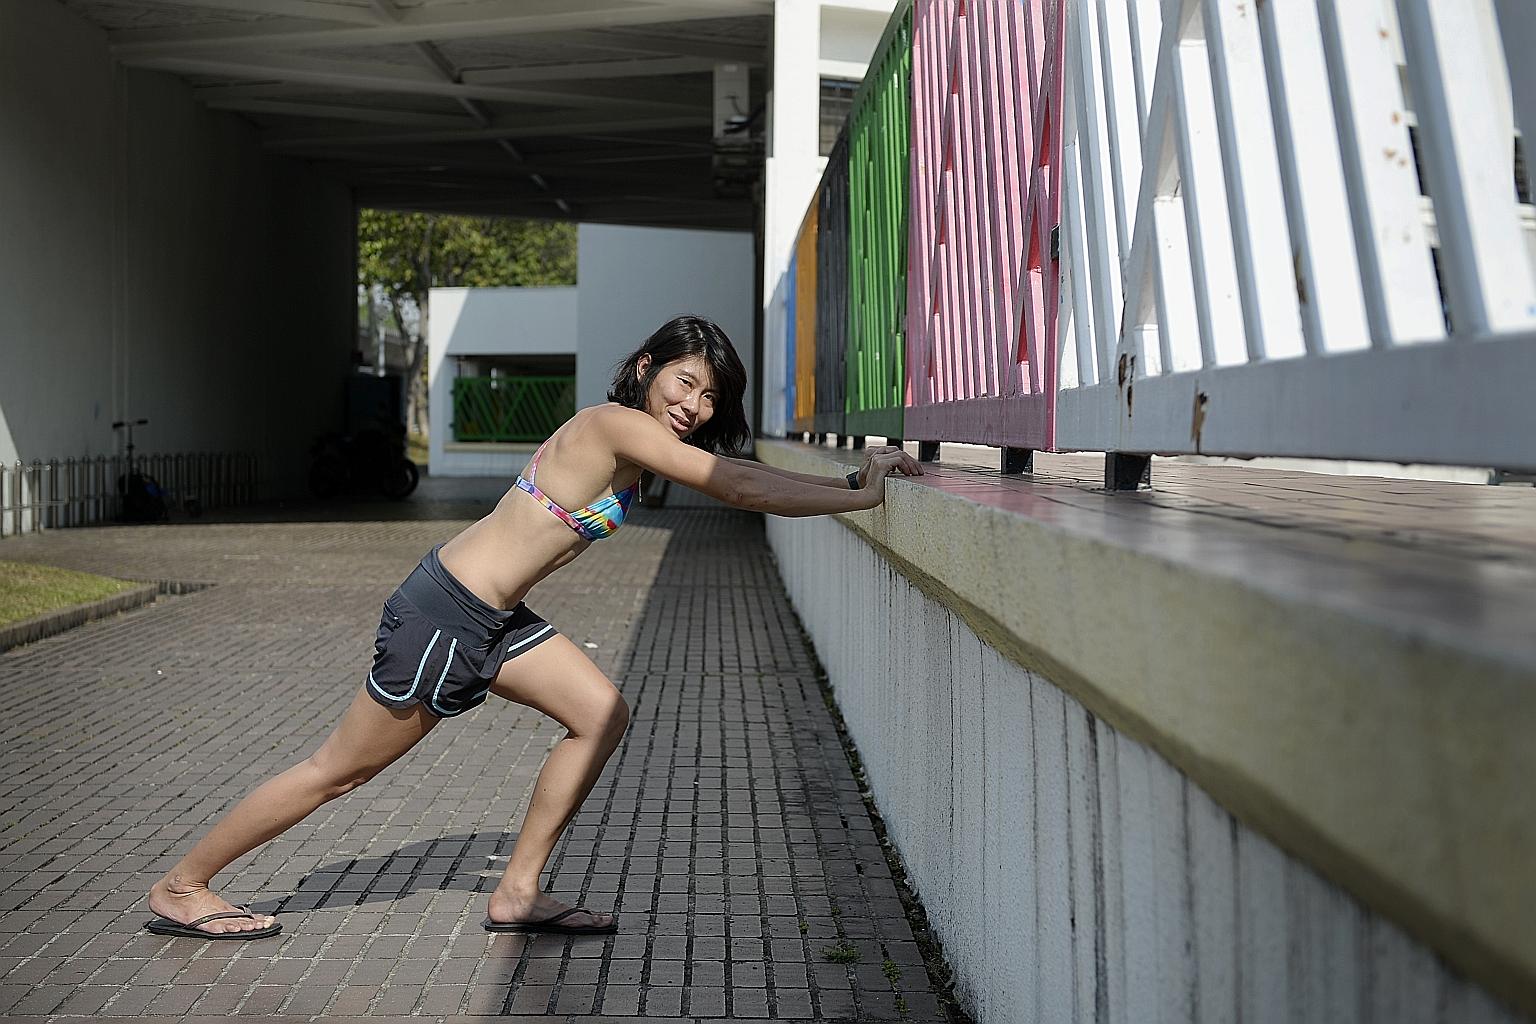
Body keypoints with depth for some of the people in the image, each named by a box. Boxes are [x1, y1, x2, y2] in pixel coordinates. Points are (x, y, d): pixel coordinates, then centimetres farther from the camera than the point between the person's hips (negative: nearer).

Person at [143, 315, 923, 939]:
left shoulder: (638, 440, 8)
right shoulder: (619, 425, -19)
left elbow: (738, 475, 14)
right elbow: (741, 490, -23)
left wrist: (850, 481, 6)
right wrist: (862, 495, -19)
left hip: (490, 617, 10)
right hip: (444, 613, -10)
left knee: (601, 714, 5)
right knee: (341, 770, 3)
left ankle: (517, 893, 13)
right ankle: (181, 888, 18)